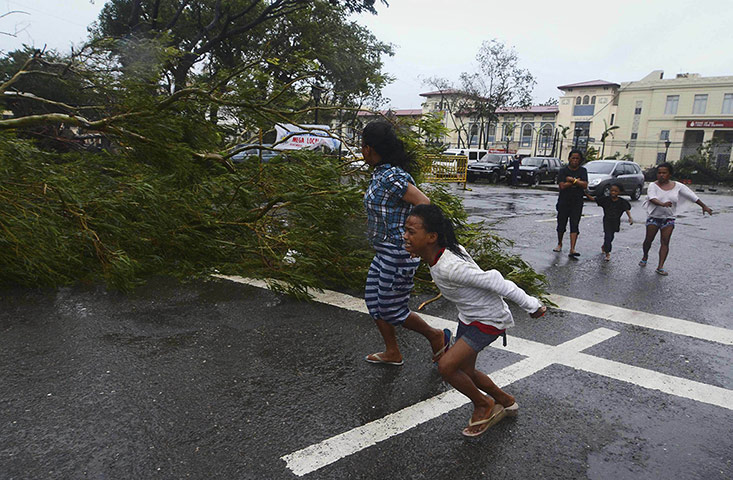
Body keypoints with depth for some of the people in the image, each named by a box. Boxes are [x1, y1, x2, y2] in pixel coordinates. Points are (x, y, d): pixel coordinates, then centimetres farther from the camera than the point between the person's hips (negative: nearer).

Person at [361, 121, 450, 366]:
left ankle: (436, 336, 25)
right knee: (373, 300, 16)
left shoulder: (390, 176, -22)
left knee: (391, 309, 3)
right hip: (385, 251, 10)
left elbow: (425, 205, -25)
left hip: (398, 253, -10)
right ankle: (392, 353, 30)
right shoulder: (381, 173, 8)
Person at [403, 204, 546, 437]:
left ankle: (483, 404, 14)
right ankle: (506, 402, 42)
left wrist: (531, 305, -21)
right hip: (468, 317, 9)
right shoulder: (448, 250, -10)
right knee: (464, 371, 16)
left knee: (446, 366, -15)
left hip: (489, 320, -9)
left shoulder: (449, 268, -36)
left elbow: (493, 282, -30)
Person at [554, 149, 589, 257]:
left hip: (577, 203, 0)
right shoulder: (563, 170, -1)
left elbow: (585, 185, -8)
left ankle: (572, 250, -12)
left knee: (574, 226, -7)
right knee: (561, 224, 10)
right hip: (564, 202, 0)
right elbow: (562, 186, -14)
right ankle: (559, 244, 32)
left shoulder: (583, 171, 5)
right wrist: (577, 181, -10)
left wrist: (572, 180, -13)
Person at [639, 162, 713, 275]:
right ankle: (645, 256, 32)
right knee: (649, 239, 3)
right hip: (654, 217, -2)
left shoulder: (678, 186, 2)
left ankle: (660, 267, -4)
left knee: (665, 242, -3)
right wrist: (662, 204, -45)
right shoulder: (653, 185, -7)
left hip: (669, 218, 2)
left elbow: (692, 196, 11)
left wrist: (704, 206, 14)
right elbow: (652, 198, -26)